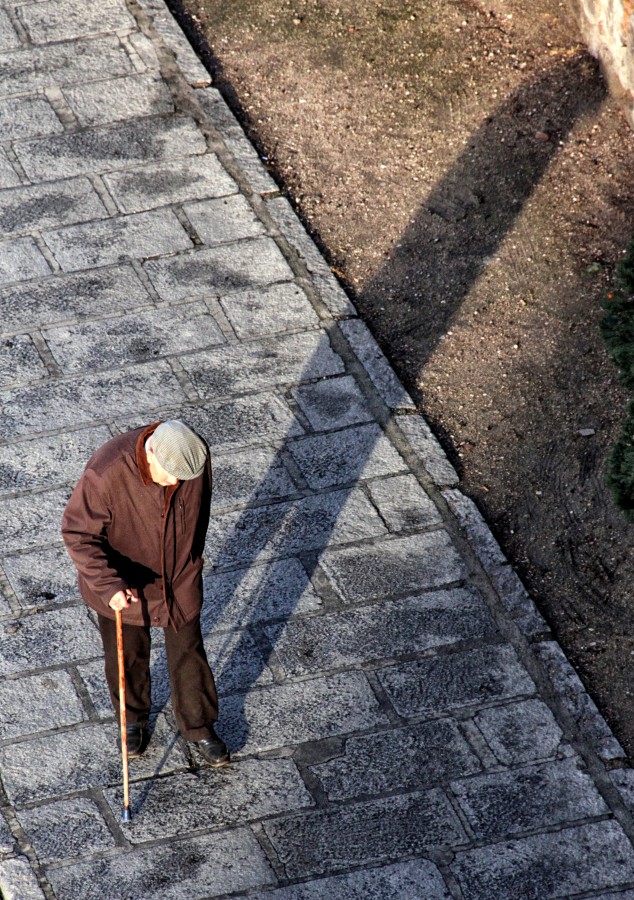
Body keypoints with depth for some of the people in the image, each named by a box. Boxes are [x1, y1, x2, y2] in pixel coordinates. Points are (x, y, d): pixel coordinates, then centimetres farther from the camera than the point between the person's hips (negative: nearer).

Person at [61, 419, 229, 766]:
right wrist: (108, 584, -37)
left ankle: (198, 727, 41)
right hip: (122, 584, -2)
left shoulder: (196, 455, -22)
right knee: (127, 655, 20)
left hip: (180, 580, 2)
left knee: (187, 653, 17)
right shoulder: (105, 474, -37)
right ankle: (133, 719, 49)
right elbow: (78, 533, -26)